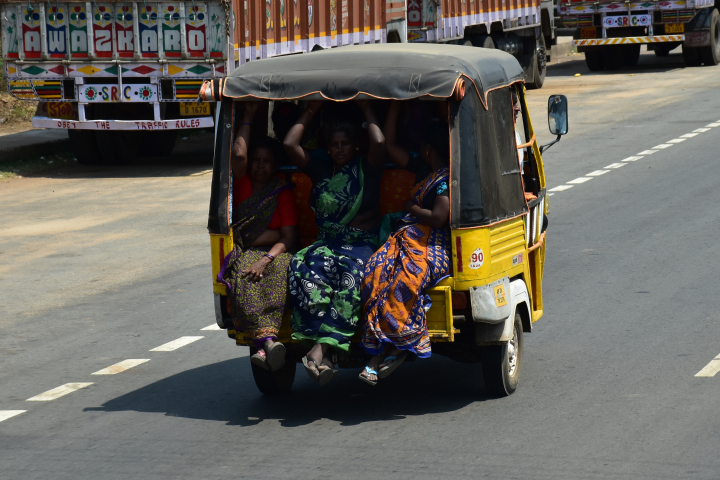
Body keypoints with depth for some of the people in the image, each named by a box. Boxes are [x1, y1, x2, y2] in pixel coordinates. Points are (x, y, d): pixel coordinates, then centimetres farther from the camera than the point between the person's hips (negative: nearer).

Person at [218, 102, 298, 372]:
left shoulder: (282, 193, 9)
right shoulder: (242, 185, 16)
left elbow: (288, 238, -2)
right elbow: (238, 155, -4)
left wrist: (266, 259, -20)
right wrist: (249, 116, 5)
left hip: (276, 254, -2)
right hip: (245, 253, 2)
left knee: (279, 271, -38)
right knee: (245, 280, -34)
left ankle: (264, 344, -57)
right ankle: (268, 341, -56)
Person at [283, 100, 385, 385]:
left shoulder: (367, 168, 7)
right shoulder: (321, 171, 17)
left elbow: (378, 142, -13)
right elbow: (289, 144, 10)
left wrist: (365, 108, 1)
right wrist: (311, 111, 14)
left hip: (362, 244, -3)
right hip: (328, 243, 3)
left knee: (351, 275, -37)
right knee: (304, 267, -32)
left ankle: (320, 349, -47)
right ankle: (322, 350, -43)